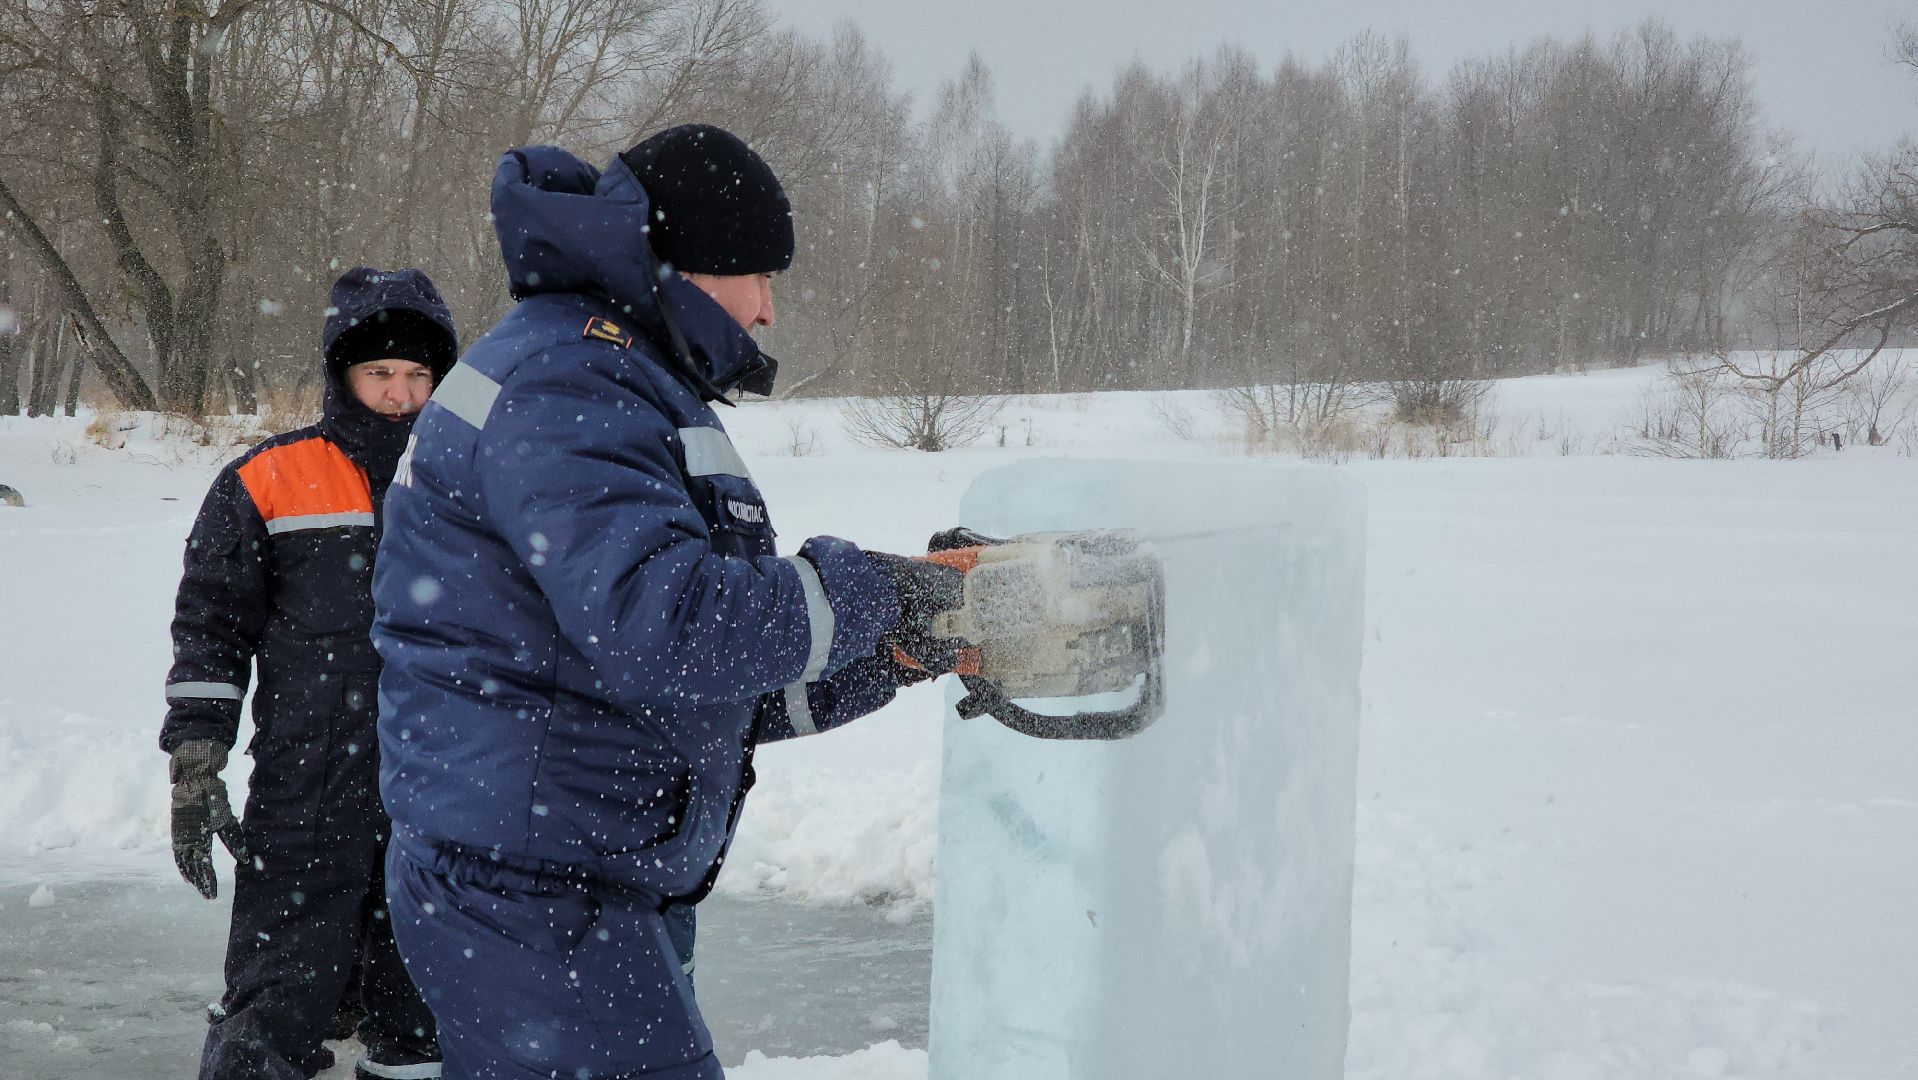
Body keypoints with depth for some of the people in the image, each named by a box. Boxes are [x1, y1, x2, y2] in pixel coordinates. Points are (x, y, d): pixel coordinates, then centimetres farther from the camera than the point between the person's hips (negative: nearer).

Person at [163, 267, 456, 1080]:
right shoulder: (265, 484, -1)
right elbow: (209, 633, 2)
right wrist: (194, 774, -3)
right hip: (303, 797, -3)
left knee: (424, 1012, 13)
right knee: (273, 1013, -5)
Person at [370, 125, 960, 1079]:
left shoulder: (631, 390, 20)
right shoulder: (559, 386, -14)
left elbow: (704, 694, 20)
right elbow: (657, 626, -28)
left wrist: (879, 662, 9)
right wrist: (866, 592, -16)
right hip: (525, 884, -11)